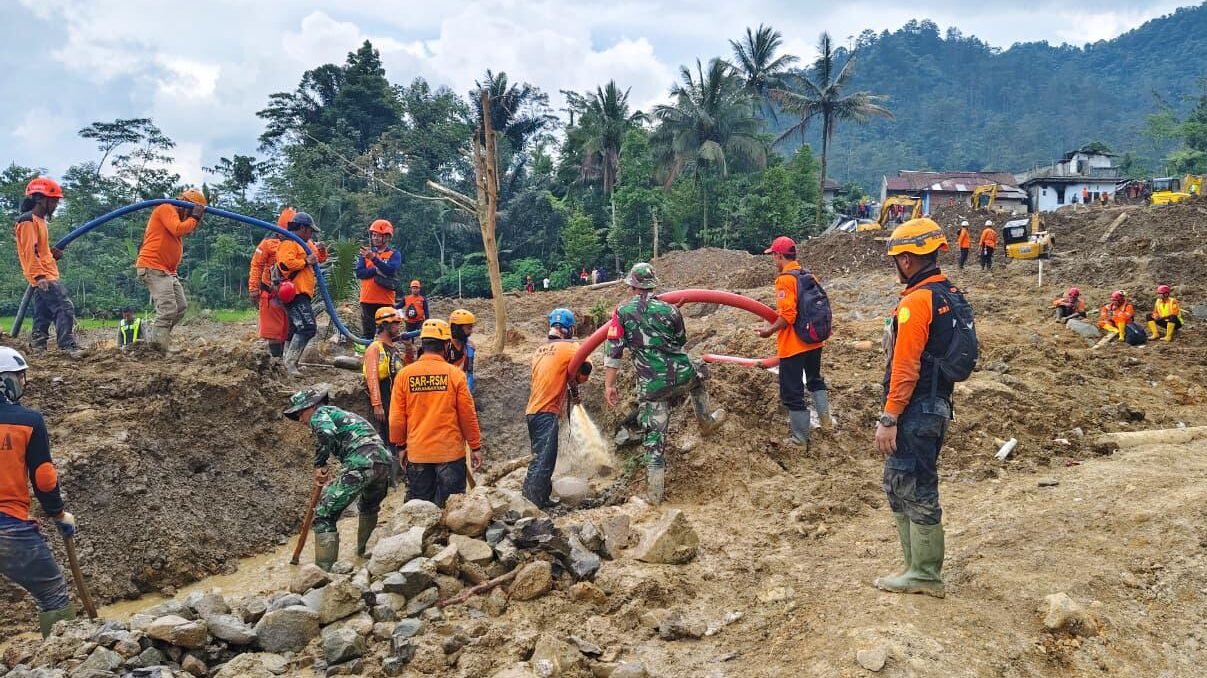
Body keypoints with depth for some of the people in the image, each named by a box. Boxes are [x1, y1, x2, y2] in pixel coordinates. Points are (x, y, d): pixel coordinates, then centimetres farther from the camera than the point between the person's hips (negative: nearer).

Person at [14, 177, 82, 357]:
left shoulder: (39, 221, 19)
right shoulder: (28, 221, -11)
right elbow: (29, 252, -19)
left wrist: (52, 253, 9)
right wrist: (39, 276, -26)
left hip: (46, 277, 10)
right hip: (44, 278, -10)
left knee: (43, 316, 10)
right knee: (65, 308, -17)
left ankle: (38, 349, 13)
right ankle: (68, 346, -22)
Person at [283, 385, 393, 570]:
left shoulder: (320, 414, 8)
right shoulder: (340, 413, 34)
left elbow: (326, 433, -15)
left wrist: (319, 465, -7)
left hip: (360, 463, -9)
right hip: (383, 460, 9)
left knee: (324, 514, -3)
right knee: (370, 506, 36)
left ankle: (324, 570, -9)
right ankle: (365, 551, 48)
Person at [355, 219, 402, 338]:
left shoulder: (394, 254, 4)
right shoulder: (365, 253, 12)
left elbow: (390, 270, -15)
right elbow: (359, 272, -1)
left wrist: (373, 258, -24)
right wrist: (377, 271, -14)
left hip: (386, 301, -2)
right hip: (367, 300, 2)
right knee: (368, 333, 4)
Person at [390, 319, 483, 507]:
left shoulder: (405, 375, -4)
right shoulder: (455, 375, -8)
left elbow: (396, 417, -1)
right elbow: (468, 415, -5)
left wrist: (401, 446, 14)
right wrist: (475, 447, 6)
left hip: (417, 453, 2)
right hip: (450, 453, -2)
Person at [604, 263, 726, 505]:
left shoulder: (622, 312, -1)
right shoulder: (669, 309, 4)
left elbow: (614, 351, -7)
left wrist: (609, 385, -3)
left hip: (652, 385, -1)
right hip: (682, 374, 1)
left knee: (654, 435, 5)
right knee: (698, 376, 37)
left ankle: (655, 491, 2)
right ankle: (706, 420, 49)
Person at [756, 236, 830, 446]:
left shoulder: (785, 279, -19)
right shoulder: (810, 276, 6)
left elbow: (787, 316, -25)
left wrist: (770, 330, -11)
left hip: (792, 344, -8)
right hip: (814, 341, 8)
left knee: (792, 391, 4)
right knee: (815, 379, 29)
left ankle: (801, 437, 10)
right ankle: (825, 419, 31)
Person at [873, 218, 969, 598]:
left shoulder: (916, 302, -18)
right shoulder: (951, 295, 12)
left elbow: (905, 368, -21)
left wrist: (889, 418, -18)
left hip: (915, 412, -10)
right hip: (938, 406, 10)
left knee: (914, 490, 0)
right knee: (903, 486, 17)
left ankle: (924, 576, 10)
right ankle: (921, 568, 24)